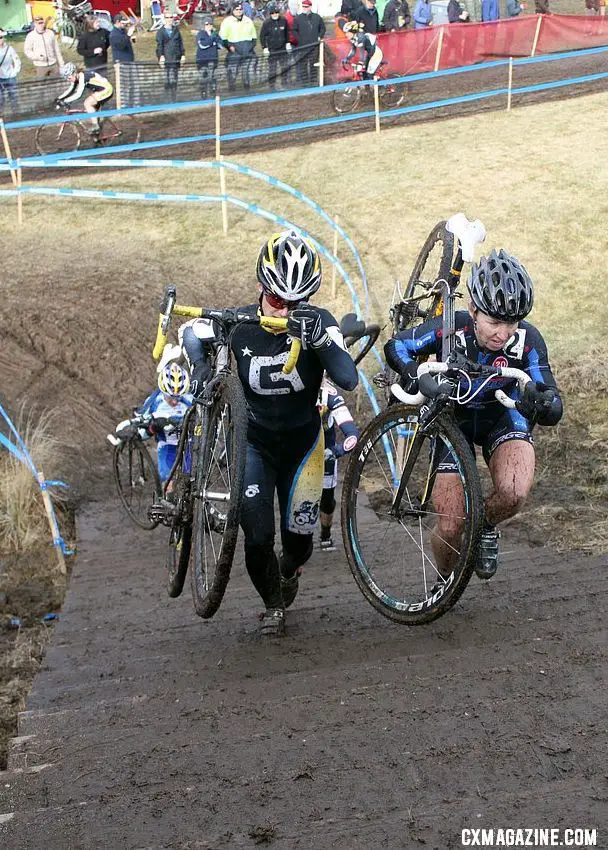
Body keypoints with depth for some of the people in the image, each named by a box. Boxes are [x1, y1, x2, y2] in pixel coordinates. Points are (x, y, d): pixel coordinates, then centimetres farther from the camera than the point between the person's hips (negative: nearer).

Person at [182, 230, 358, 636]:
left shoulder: (318, 322, -21)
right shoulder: (238, 324, -18)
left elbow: (348, 379, -35)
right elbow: (192, 333, 4)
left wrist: (318, 336, -50)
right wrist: (201, 367, -16)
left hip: (302, 441, 0)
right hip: (254, 440, 0)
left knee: (298, 539, 5)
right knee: (257, 537, -11)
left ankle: (289, 570, 45)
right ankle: (273, 604, 22)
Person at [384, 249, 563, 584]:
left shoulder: (527, 340, -27)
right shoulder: (451, 329, -28)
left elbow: (554, 411, -27)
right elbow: (395, 346, -14)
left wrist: (543, 403, -51)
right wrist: (413, 376, -35)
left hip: (504, 416, 0)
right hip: (455, 419, 0)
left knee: (514, 492, -33)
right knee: (450, 529, -9)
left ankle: (487, 525, 3)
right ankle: (444, 580, 25)